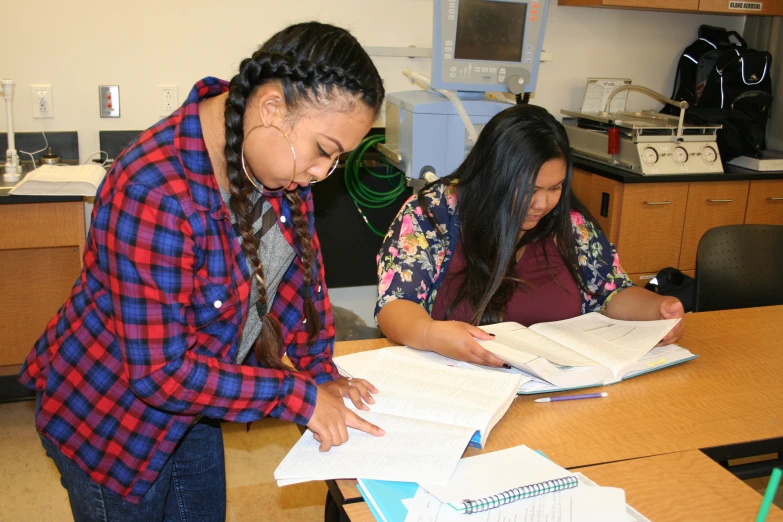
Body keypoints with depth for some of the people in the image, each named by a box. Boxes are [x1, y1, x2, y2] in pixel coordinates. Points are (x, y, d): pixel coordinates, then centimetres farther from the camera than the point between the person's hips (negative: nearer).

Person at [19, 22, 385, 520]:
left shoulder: (281, 151, -13)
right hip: (109, 419, -7)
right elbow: (161, 373, -31)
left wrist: (321, 369, -4)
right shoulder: (157, 194, -36)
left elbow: (299, 256, 2)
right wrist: (298, 395, -26)